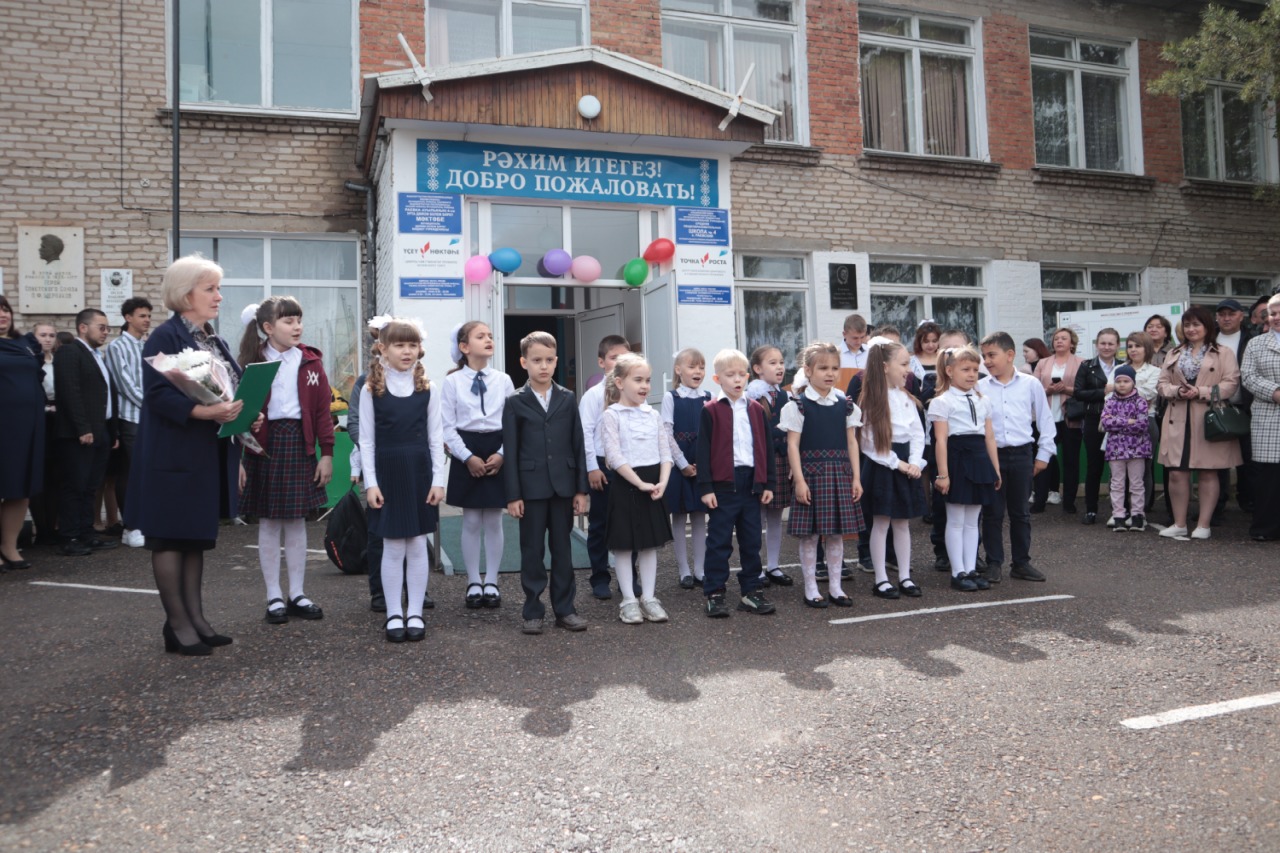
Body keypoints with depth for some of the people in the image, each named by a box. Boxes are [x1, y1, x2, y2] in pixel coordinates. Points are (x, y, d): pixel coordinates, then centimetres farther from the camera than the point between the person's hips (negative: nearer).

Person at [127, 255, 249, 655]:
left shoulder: (215, 341, 15)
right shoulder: (165, 337, -10)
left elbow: (234, 385, 19)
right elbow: (157, 393, -20)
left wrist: (238, 408, 0)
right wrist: (204, 411, -30)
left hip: (211, 453, 8)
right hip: (174, 453, -8)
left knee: (198, 535, 13)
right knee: (170, 536, 1)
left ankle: (196, 617, 21)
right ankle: (177, 624, 9)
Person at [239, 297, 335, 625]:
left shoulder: (310, 361, 3)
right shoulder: (252, 362, -2)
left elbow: (322, 411, 3)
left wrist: (326, 453, -1)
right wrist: (239, 458, -8)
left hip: (300, 445, 2)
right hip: (264, 446, -2)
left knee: (297, 523, 9)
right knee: (269, 524, 6)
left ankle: (298, 595, 19)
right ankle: (274, 597, 17)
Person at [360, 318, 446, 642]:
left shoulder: (427, 389, 3)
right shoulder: (371, 390, -1)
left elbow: (436, 437, 4)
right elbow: (366, 439, 0)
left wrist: (438, 479, -1)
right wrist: (370, 482, -6)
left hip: (419, 471, 2)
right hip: (387, 472, -1)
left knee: (418, 546, 6)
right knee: (393, 547, 4)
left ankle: (415, 613, 17)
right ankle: (394, 614, 16)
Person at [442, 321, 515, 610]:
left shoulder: (503, 380, 3)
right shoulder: (452, 381, -1)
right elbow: (448, 426, -3)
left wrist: (502, 454, -8)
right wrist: (468, 457, -11)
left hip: (497, 453, 1)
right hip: (466, 452, -1)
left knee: (493, 521, 6)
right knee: (471, 522, 4)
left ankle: (491, 583, 17)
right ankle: (473, 584, 16)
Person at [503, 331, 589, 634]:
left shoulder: (567, 399, 6)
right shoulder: (515, 403, 0)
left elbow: (578, 445, 6)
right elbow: (510, 451, -2)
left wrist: (581, 489, 1)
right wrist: (513, 495, -7)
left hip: (563, 486, 2)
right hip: (531, 488, -2)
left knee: (562, 549, 9)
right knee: (532, 551, 6)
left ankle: (564, 609, 18)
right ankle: (532, 612, 16)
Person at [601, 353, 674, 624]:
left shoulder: (653, 415, 9)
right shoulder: (611, 415, -7)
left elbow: (665, 452, 7)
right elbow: (615, 456, -15)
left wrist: (662, 482, -9)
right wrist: (640, 484, -19)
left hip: (653, 484, 5)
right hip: (625, 484, -5)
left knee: (651, 543, 10)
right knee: (624, 545, 3)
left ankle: (649, 598, 19)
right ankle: (629, 601, 13)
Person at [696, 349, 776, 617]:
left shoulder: (756, 410, 9)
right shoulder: (711, 411, -3)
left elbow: (767, 446, 11)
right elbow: (703, 451, -6)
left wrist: (768, 483, 5)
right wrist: (705, 487, -11)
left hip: (752, 483, 4)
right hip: (723, 484, -4)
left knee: (751, 542, 11)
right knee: (719, 542, 2)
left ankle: (752, 591, 21)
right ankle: (714, 594, 10)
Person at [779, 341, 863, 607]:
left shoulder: (845, 405, 8)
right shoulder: (799, 406, -5)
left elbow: (851, 442, 10)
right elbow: (792, 445, -7)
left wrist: (856, 478, 5)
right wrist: (800, 480, -13)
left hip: (840, 474, 4)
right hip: (811, 473, -4)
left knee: (836, 532, 10)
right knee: (810, 533, 2)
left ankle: (835, 586, 22)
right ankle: (811, 588, 14)